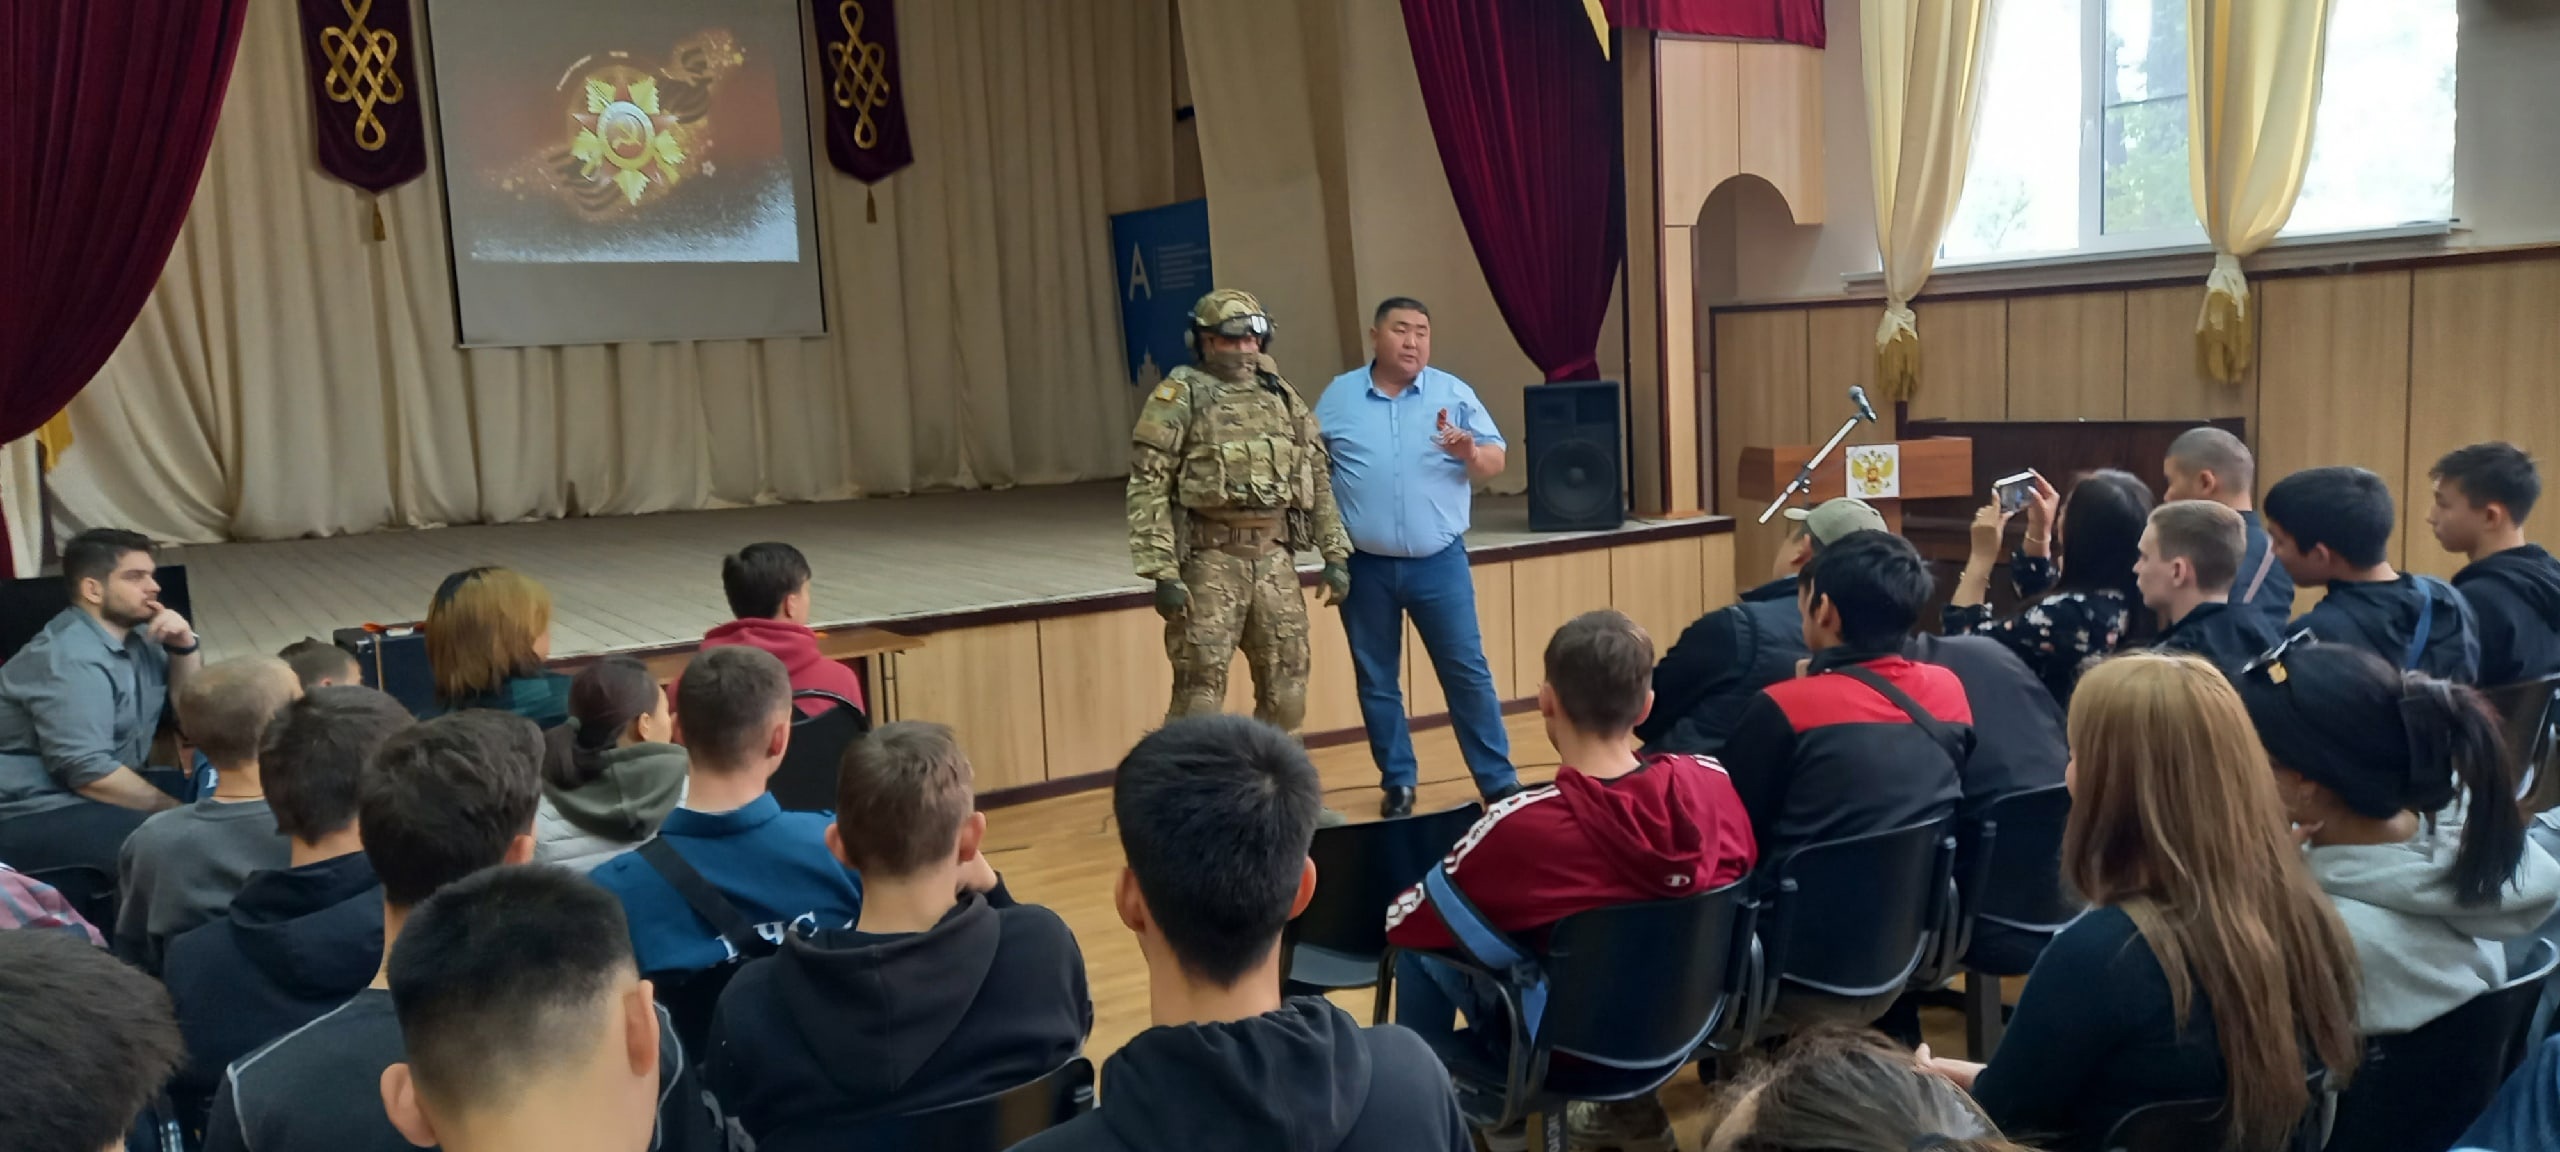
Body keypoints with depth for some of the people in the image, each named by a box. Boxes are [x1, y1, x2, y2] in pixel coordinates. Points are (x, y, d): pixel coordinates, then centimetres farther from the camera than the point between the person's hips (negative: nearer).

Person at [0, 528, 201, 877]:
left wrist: (183, 648, -5)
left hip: (96, 792, 10)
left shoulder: (131, 632, 8)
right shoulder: (72, 661, -21)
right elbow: (90, 774, -26)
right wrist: (179, 812, -18)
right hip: (36, 815, -10)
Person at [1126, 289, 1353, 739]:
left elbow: (1318, 477, 14)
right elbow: (1148, 488, -10)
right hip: (1211, 557, -5)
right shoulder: (1180, 398, -5)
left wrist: (1334, 553, 8)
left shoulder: (1281, 395, 12)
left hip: (1274, 555, 5)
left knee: (1286, 689, 9)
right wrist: (1163, 572, -17)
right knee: (1200, 692, -4)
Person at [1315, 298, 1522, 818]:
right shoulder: (1339, 396, 4)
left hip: (1438, 562, -1)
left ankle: (1499, 781, 11)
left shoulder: (1454, 393, 2)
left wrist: (1469, 453, -20)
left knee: (1467, 672, 2)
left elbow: (1495, 462, 1)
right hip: (1364, 566, 1)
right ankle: (1398, 782, 21)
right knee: (1376, 680, 8)